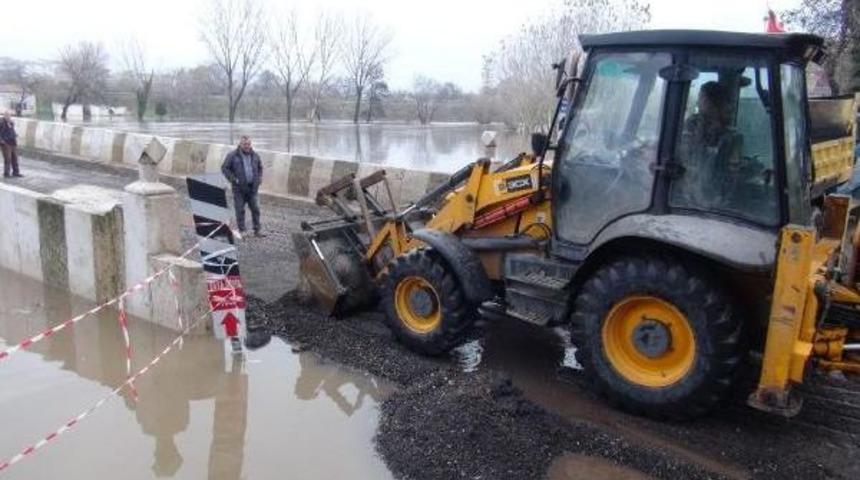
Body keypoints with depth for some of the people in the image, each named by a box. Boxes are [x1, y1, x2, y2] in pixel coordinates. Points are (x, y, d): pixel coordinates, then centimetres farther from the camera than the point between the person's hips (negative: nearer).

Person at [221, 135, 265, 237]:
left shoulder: (255, 155, 7)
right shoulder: (232, 156, -6)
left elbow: (260, 167, 23)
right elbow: (224, 168, -4)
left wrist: (259, 177, 8)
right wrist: (233, 179, -12)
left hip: (252, 187, 4)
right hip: (239, 188, -4)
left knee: (255, 209, 4)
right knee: (240, 210, 1)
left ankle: (257, 230, 10)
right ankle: (242, 231, 10)